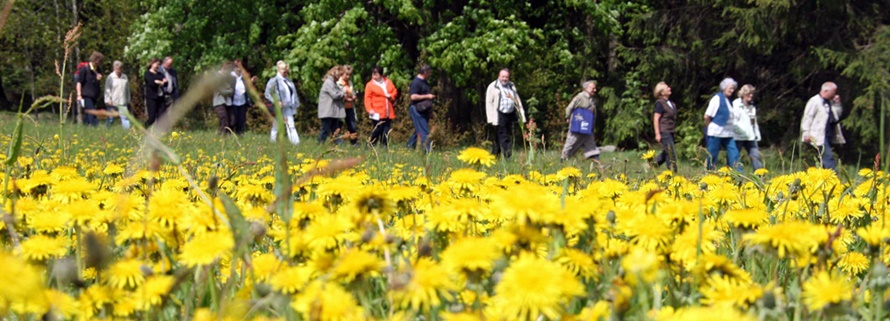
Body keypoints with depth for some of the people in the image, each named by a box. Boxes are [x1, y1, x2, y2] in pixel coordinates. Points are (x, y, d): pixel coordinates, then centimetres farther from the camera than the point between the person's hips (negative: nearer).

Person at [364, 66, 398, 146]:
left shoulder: (387, 82, 11)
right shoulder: (370, 85, -2)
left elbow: (395, 91, 17)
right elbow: (367, 98, -7)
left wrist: (391, 96, -6)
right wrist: (370, 109, -17)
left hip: (388, 112, 5)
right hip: (377, 113, -5)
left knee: (387, 130, 5)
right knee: (378, 129, -9)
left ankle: (384, 145, 13)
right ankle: (372, 144, 1)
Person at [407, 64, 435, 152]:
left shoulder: (424, 82, 16)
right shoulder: (416, 82, -15)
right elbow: (413, 96, -23)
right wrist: (427, 96, -20)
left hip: (424, 110, 10)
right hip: (418, 110, -10)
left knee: (418, 131, 14)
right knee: (424, 131, -10)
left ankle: (410, 147, 22)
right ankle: (428, 149, -12)